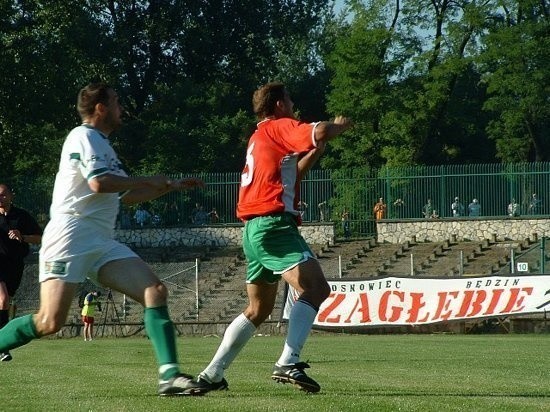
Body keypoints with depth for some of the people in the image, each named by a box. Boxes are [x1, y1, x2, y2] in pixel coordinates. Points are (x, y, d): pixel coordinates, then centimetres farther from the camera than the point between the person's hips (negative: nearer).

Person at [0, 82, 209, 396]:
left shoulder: (102, 144, 26)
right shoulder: (83, 137, -3)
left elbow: (126, 196, 34)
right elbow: (99, 183, -18)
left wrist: (172, 186, 30)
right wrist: (148, 180, -6)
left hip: (102, 244, 9)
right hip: (70, 237, -9)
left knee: (156, 291, -9)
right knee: (50, 322, -18)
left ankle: (170, 375, -17)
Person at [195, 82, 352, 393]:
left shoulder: (259, 137, 26)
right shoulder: (280, 127, -2)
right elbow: (320, 132, -20)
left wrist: (314, 153, 21)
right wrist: (340, 125, 0)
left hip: (254, 230, 10)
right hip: (274, 224, -10)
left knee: (259, 309, 19)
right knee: (316, 288, -19)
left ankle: (212, 374, 18)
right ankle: (288, 364, -32)